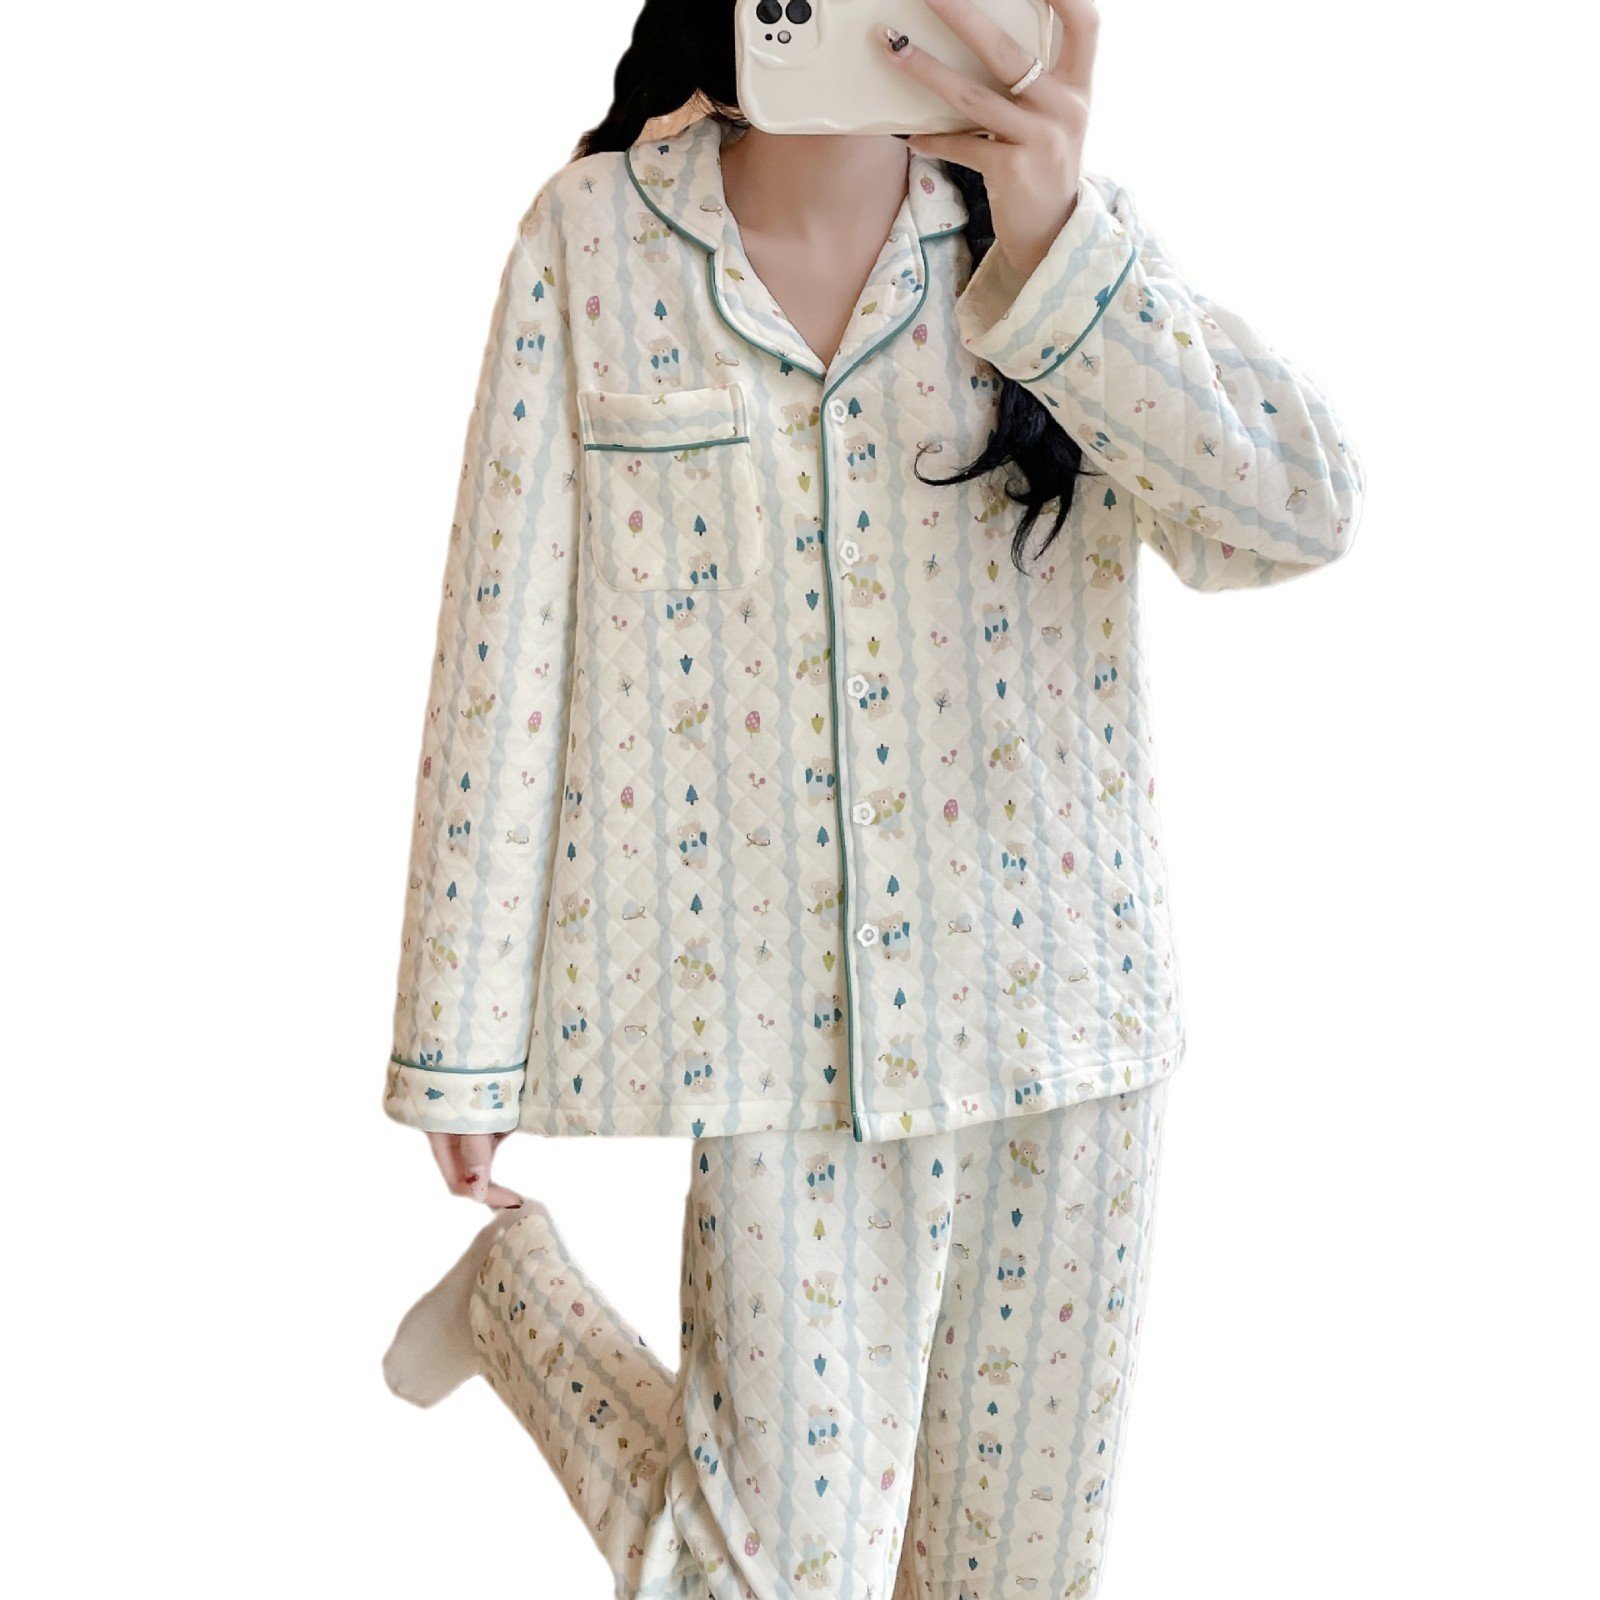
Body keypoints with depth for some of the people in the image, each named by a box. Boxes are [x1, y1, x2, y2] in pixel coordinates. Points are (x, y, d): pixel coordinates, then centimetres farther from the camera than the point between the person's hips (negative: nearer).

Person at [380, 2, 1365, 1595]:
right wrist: (460, 1042, 0)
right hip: (789, 1040, -3)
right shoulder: (596, 238, -2)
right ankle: (522, 1296, 26)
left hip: (1062, 1015, 3)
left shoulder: (1057, 227, 2)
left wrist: (1052, 235, -28)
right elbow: (507, 650, -2)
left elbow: (1297, 511, -15)